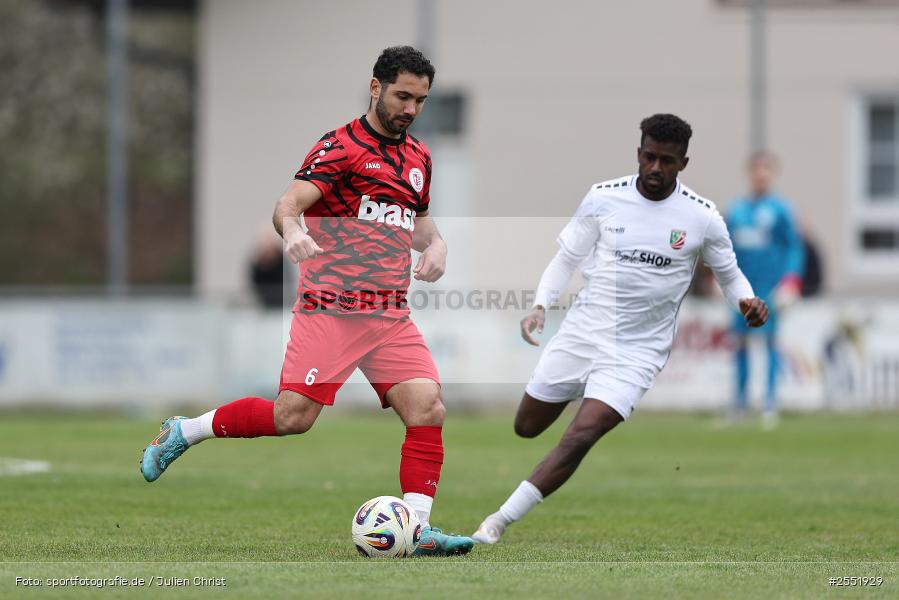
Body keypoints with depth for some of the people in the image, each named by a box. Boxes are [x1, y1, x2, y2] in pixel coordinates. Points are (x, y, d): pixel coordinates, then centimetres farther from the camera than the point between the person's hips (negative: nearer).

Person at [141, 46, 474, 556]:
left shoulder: (418, 157, 17)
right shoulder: (342, 146, -6)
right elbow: (289, 203, -17)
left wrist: (435, 245, 9)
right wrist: (292, 231, -40)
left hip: (391, 315, 6)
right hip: (332, 308, -6)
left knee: (428, 408, -11)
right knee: (292, 415, -12)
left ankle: (419, 529, -7)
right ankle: (182, 433, 10)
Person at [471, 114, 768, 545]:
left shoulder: (702, 217, -5)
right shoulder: (603, 198, -3)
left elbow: (728, 273, 10)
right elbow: (566, 258, 6)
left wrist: (747, 301, -12)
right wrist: (541, 306, -9)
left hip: (636, 352, -3)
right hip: (581, 332, 3)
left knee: (581, 435, -22)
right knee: (526, 428, 12)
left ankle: (497, 523, -19)